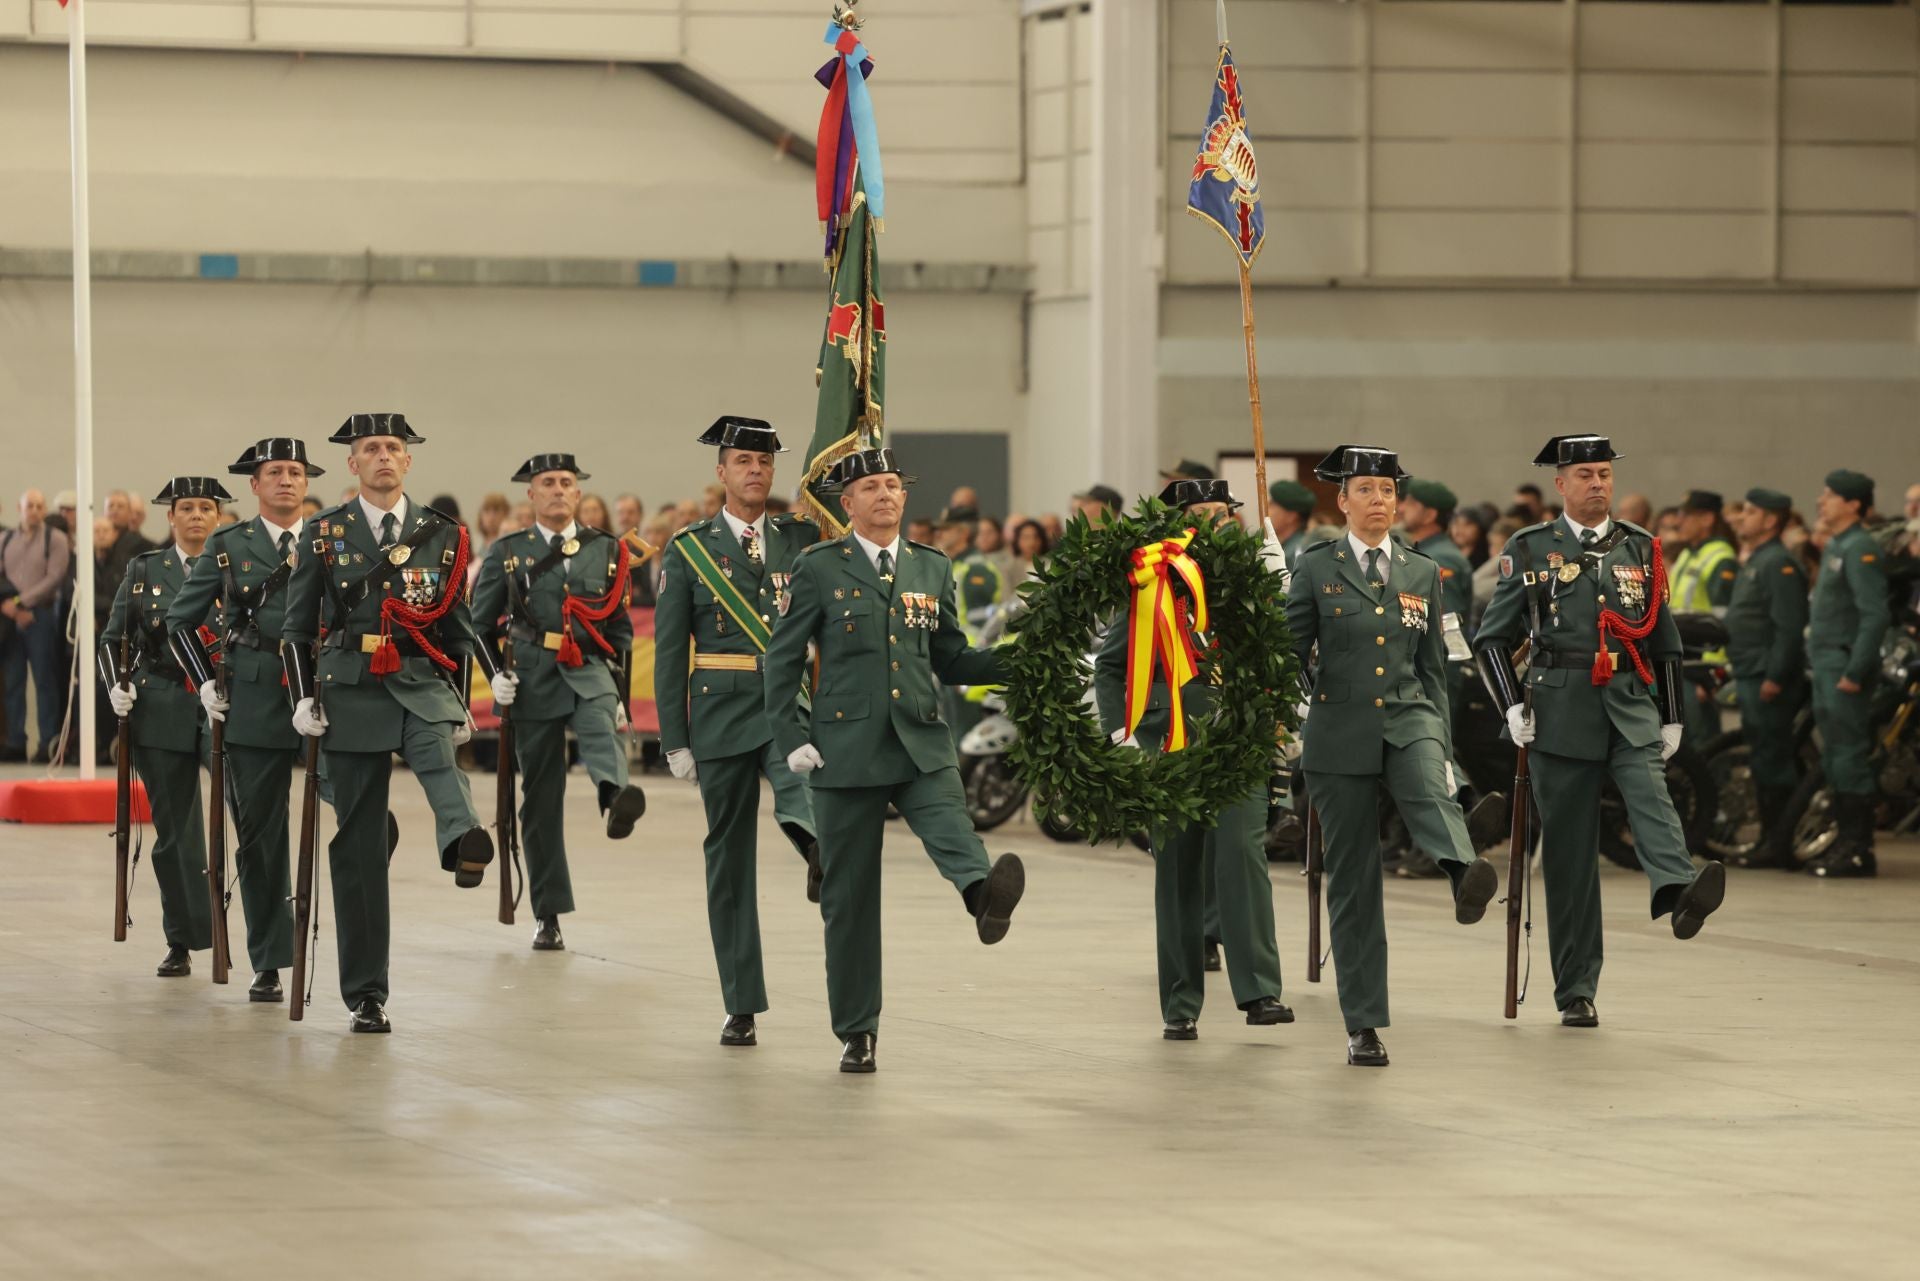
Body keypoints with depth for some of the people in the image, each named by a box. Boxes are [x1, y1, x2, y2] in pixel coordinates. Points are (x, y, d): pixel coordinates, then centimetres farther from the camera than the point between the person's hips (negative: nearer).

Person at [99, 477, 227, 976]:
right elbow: (113, 639, 13)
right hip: (161, 711, 2)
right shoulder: (144, 570, 10)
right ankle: (181, 942, 16)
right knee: (174, 830, 6)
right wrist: (117, 685, -4)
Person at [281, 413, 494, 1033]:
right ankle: (366, 994, 7)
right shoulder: (325, 534, 5)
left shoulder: (443, 535, 8)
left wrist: (460, 706, 9)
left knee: (438, 751, -37)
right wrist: (304, 698, -3)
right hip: (351, 695, 0)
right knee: (359, 847, 1)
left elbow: (457, 628, 14)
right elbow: (297, 627, 7)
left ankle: (464, 841, -68)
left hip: (423, 685, 0)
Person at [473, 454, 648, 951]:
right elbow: (480, 624, 12)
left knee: (600, 725, -36)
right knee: (541, 801, 2)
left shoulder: (607, 551, 11)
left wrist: (620, 696, 12)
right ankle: (548, 915, 9)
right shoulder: (508, 553, 8)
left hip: (590, 670, 0)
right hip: (534, 681, 0)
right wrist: (496, 674, -4)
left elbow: (621, 630, 16)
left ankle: (616, 798, -67)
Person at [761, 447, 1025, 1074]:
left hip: (920, 741, 2)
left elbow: (950, 659, 17)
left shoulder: (932, 568, 12)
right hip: (846, 746, -2)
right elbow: (782, 658, 3)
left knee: (951, 828, -31)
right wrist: (790, 738, -6)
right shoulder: (820, 568, 2)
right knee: (849, 896, 3)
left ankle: (984, 895, -62)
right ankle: (855, 1033, 11)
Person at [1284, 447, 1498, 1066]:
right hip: (1340, 731, -1)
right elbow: (1290, 651, 2)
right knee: (1353, 881, 1)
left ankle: (1465, 877, -66)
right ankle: (1363, 1026, 7)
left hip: (1408, 719, 1)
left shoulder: (1422, 573, 10)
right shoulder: (1315, 568, 3)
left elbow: (1433, 668, 12)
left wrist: (1443, 748, 8)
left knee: (1430, 789, -35)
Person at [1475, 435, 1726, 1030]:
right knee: (1569, 852, 0)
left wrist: (1671, 718, 14)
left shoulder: (1641, 549, 12)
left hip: (1631, 706, 1)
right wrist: (1513, 706, -5)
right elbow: (1493, 638, 7)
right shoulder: (1530, 550, 5)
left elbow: (1665, 642, 18)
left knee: (1649, 791, -29)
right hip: (1562, 712, -1)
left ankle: (1677, 891, -55)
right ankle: (1576, 992, 5)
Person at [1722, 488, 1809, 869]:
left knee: (1773, 762, -8)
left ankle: (1779, 845, -7)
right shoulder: (1753, 563, 19)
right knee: (1761, 762, 12)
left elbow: (1789, 627, -21)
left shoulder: (1778, 564, -13)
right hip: (1750, 678, 11)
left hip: (1769, 681, -11)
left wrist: (1775, 677, -24)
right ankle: (1769, 839, 17)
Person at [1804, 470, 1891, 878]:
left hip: (1846, 670, -10)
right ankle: (1845, 842, 17)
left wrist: (1855, 672, -23)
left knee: (1849, 758, -10)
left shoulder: (1860, 549, -13)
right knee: (1834, 759, 12)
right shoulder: (1834, 548, 18)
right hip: (1826, 668, 10)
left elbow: (1876, 614, -21)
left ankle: (1857, 848, -8)